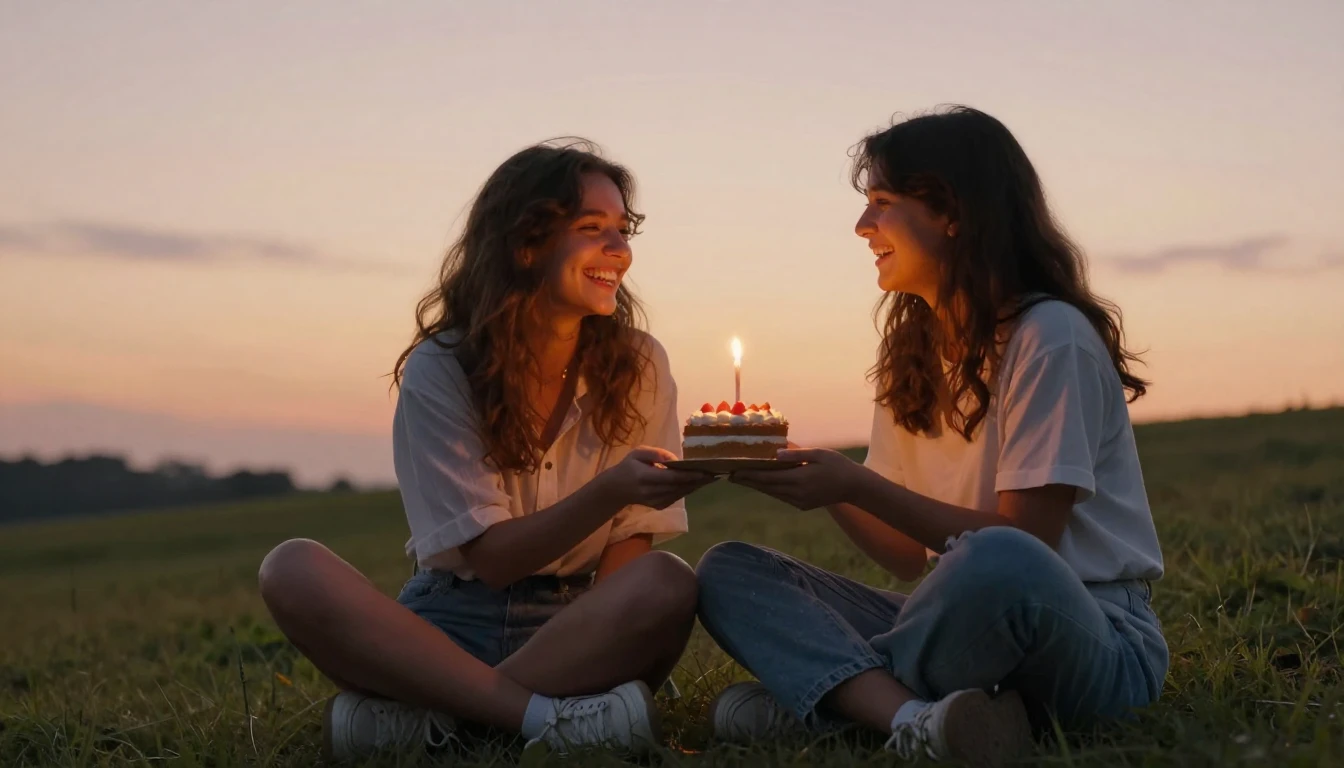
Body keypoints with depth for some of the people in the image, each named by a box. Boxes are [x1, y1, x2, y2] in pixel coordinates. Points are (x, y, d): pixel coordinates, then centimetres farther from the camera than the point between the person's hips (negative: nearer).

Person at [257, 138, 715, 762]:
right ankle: (547, 717, -31)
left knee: (668, 585, -31)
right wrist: (608, 492, -29)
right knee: (292, 569, -26)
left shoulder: (638, 367, -1)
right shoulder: (439, 371, -6)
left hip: (579, 636, 1)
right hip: (446, 630, 0)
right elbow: (489, 558, -12)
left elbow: (630, 551, -3)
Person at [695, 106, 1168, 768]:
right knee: (728, 572, -5)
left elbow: (1023, 542, -17)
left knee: (998, 565, -41)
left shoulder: (1049, 337, -12)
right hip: (970, 623, 7)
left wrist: (857, 485, -17)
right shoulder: (912, 355, 11)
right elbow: (907, 556, 9)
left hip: (1095, 640, -7)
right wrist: (821, 481, -7)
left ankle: (820, 692, -15)